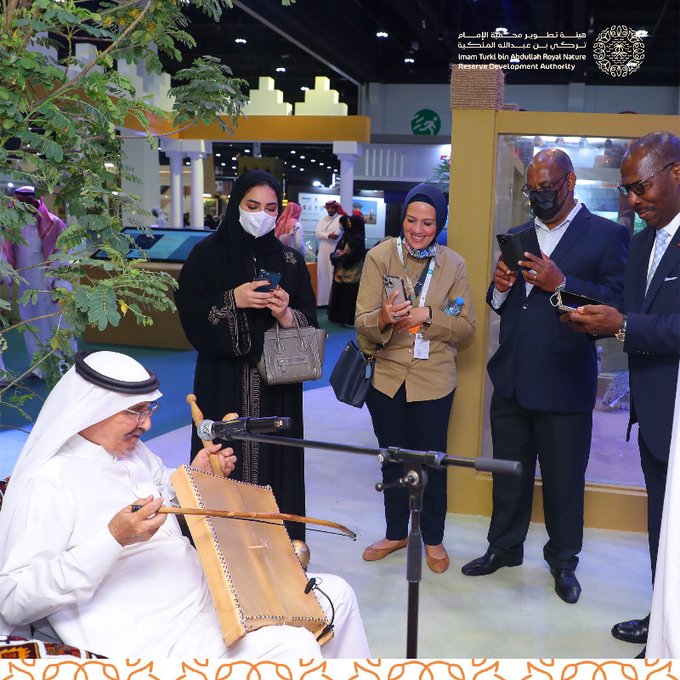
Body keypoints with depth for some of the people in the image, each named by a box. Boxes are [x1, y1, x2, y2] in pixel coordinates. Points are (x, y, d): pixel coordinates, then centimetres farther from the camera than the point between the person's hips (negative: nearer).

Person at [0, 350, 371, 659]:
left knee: (336, 593, 8)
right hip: (152, 636, -9)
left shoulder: (135, 453, 10)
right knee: (294, 646, -25)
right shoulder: (47, 481, -14)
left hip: (208, 589, 9)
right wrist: (114, 538, -30)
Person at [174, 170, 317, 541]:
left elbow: (310, 323, 6)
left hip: (277, 385, 2)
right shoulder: (208, 254, 2)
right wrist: (233, 301, -15)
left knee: (275, 463, 3)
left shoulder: (290, 260, 8)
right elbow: (190, 317, -3)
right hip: (224, 385, -2)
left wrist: (286, 314, -14)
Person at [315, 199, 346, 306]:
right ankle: (322, 300, 9)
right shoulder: (322, 220, 15)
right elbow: (318, 234, 0)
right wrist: (329, 235, -14)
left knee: (333, 275, -6)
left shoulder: (341, 218, -2)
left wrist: (324, 235, -6)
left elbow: (336, 234, -15)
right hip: (323, 252, 6)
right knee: (322, 275, 5)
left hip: (334, 252, -6)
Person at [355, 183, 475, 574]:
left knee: (431, 461, 11)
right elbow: (362, 322, -11)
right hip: (386, 377, 1)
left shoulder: (454, 265, -4)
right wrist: (383, 318, -33)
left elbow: (466, 328, -4)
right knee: (392, 460, 17)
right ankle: (396, 533, 37)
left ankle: (434, 539, 32)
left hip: (433, 380, -1)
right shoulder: (380, 256, -6)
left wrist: (427, 315, -20)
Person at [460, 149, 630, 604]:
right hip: (511, 378, 5)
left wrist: (562, 284, -23)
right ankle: (505, 546, 35)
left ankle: (563, 560, 30)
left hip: (564, 383, -5)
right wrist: (499, 289, -6)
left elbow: (618, 302, -14)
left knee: (565, 478, 9)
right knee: (509, 470, 16)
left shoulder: (607, 235, -4)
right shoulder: (518, 236, 12)